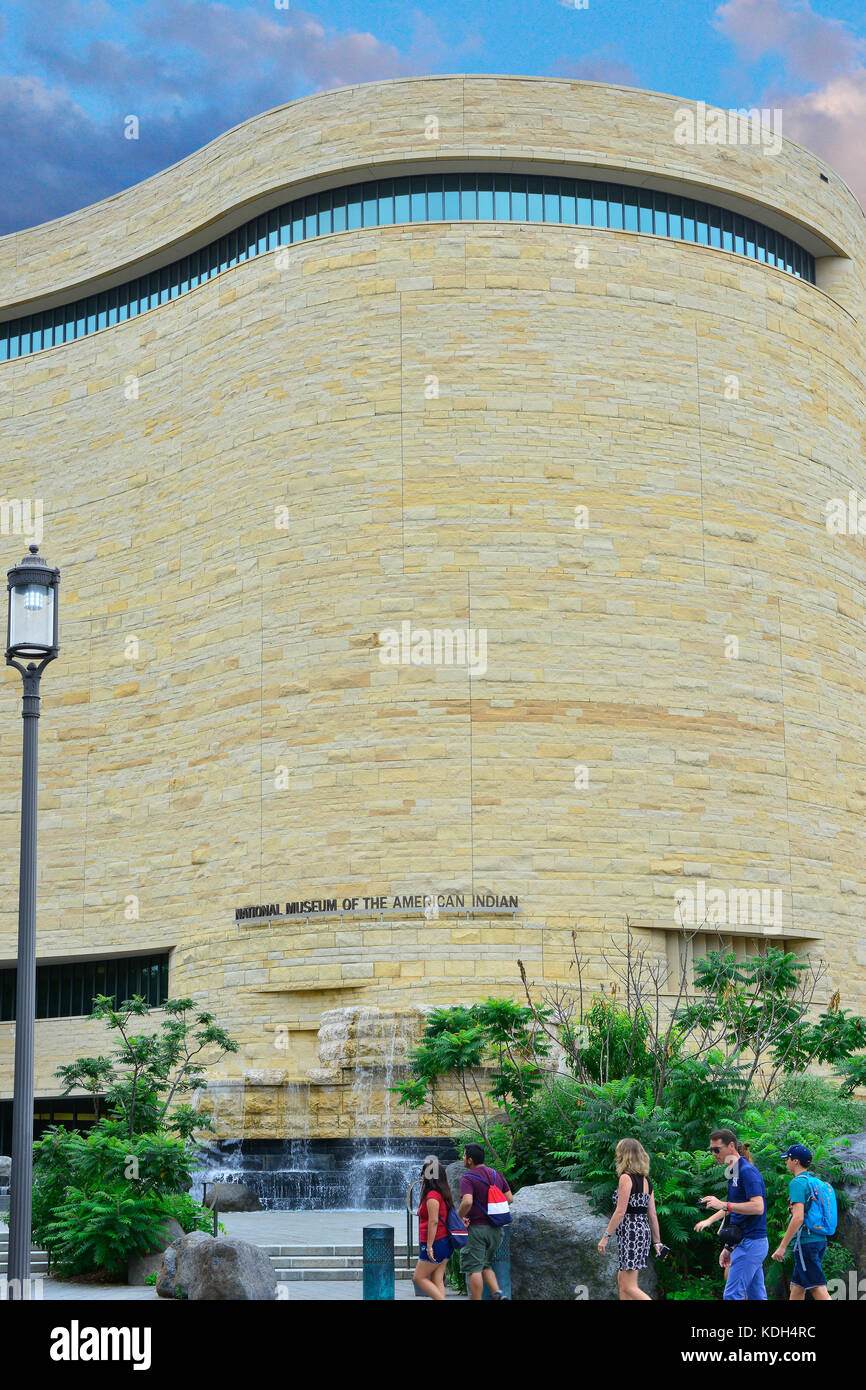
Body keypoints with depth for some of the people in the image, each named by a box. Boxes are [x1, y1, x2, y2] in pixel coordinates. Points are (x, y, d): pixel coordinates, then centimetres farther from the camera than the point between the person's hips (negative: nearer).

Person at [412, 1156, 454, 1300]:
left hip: (436, 1244, -9)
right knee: (437, 1281, 8)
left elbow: (434, 1221, -20)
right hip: (445, 1243, 9)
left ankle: (441, 1299, -8)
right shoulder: (442, 1194, 13)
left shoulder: (432, 1195, -16)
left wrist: (429, 1246, -19)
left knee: (419, 1278, 1)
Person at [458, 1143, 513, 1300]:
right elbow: (509, 1199, 8)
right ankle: (497, 1292, -2)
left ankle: (476, 1300, -1)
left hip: (476, 1228, -7)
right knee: (486, 1265, 18)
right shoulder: (496, 1175, 8)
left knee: (474, 1269, 0)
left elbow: (467, 1202, -29)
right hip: (496, 1229, 7)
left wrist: (459, 1216, -12)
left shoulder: (468, 1178, -13)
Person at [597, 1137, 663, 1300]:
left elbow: (620, 1212, -16)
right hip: (644, 1230, 9)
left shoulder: (626, 1178, -11)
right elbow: (652, 1215, 12)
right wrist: (657, 1242, 16)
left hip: (630, 1231, -9)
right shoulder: (646, 1180, 12)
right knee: (622, 1280, 18)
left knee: (630, 1287, -8)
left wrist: (605, 1236, -12)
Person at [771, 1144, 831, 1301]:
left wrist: (782, 1246, -18)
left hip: (805, 1243, -9)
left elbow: (798, 1218, -21)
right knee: (796, 1288, 14)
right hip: (820, 1240, 9)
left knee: (819, 1290, -11)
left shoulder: (797, 1183, -12)